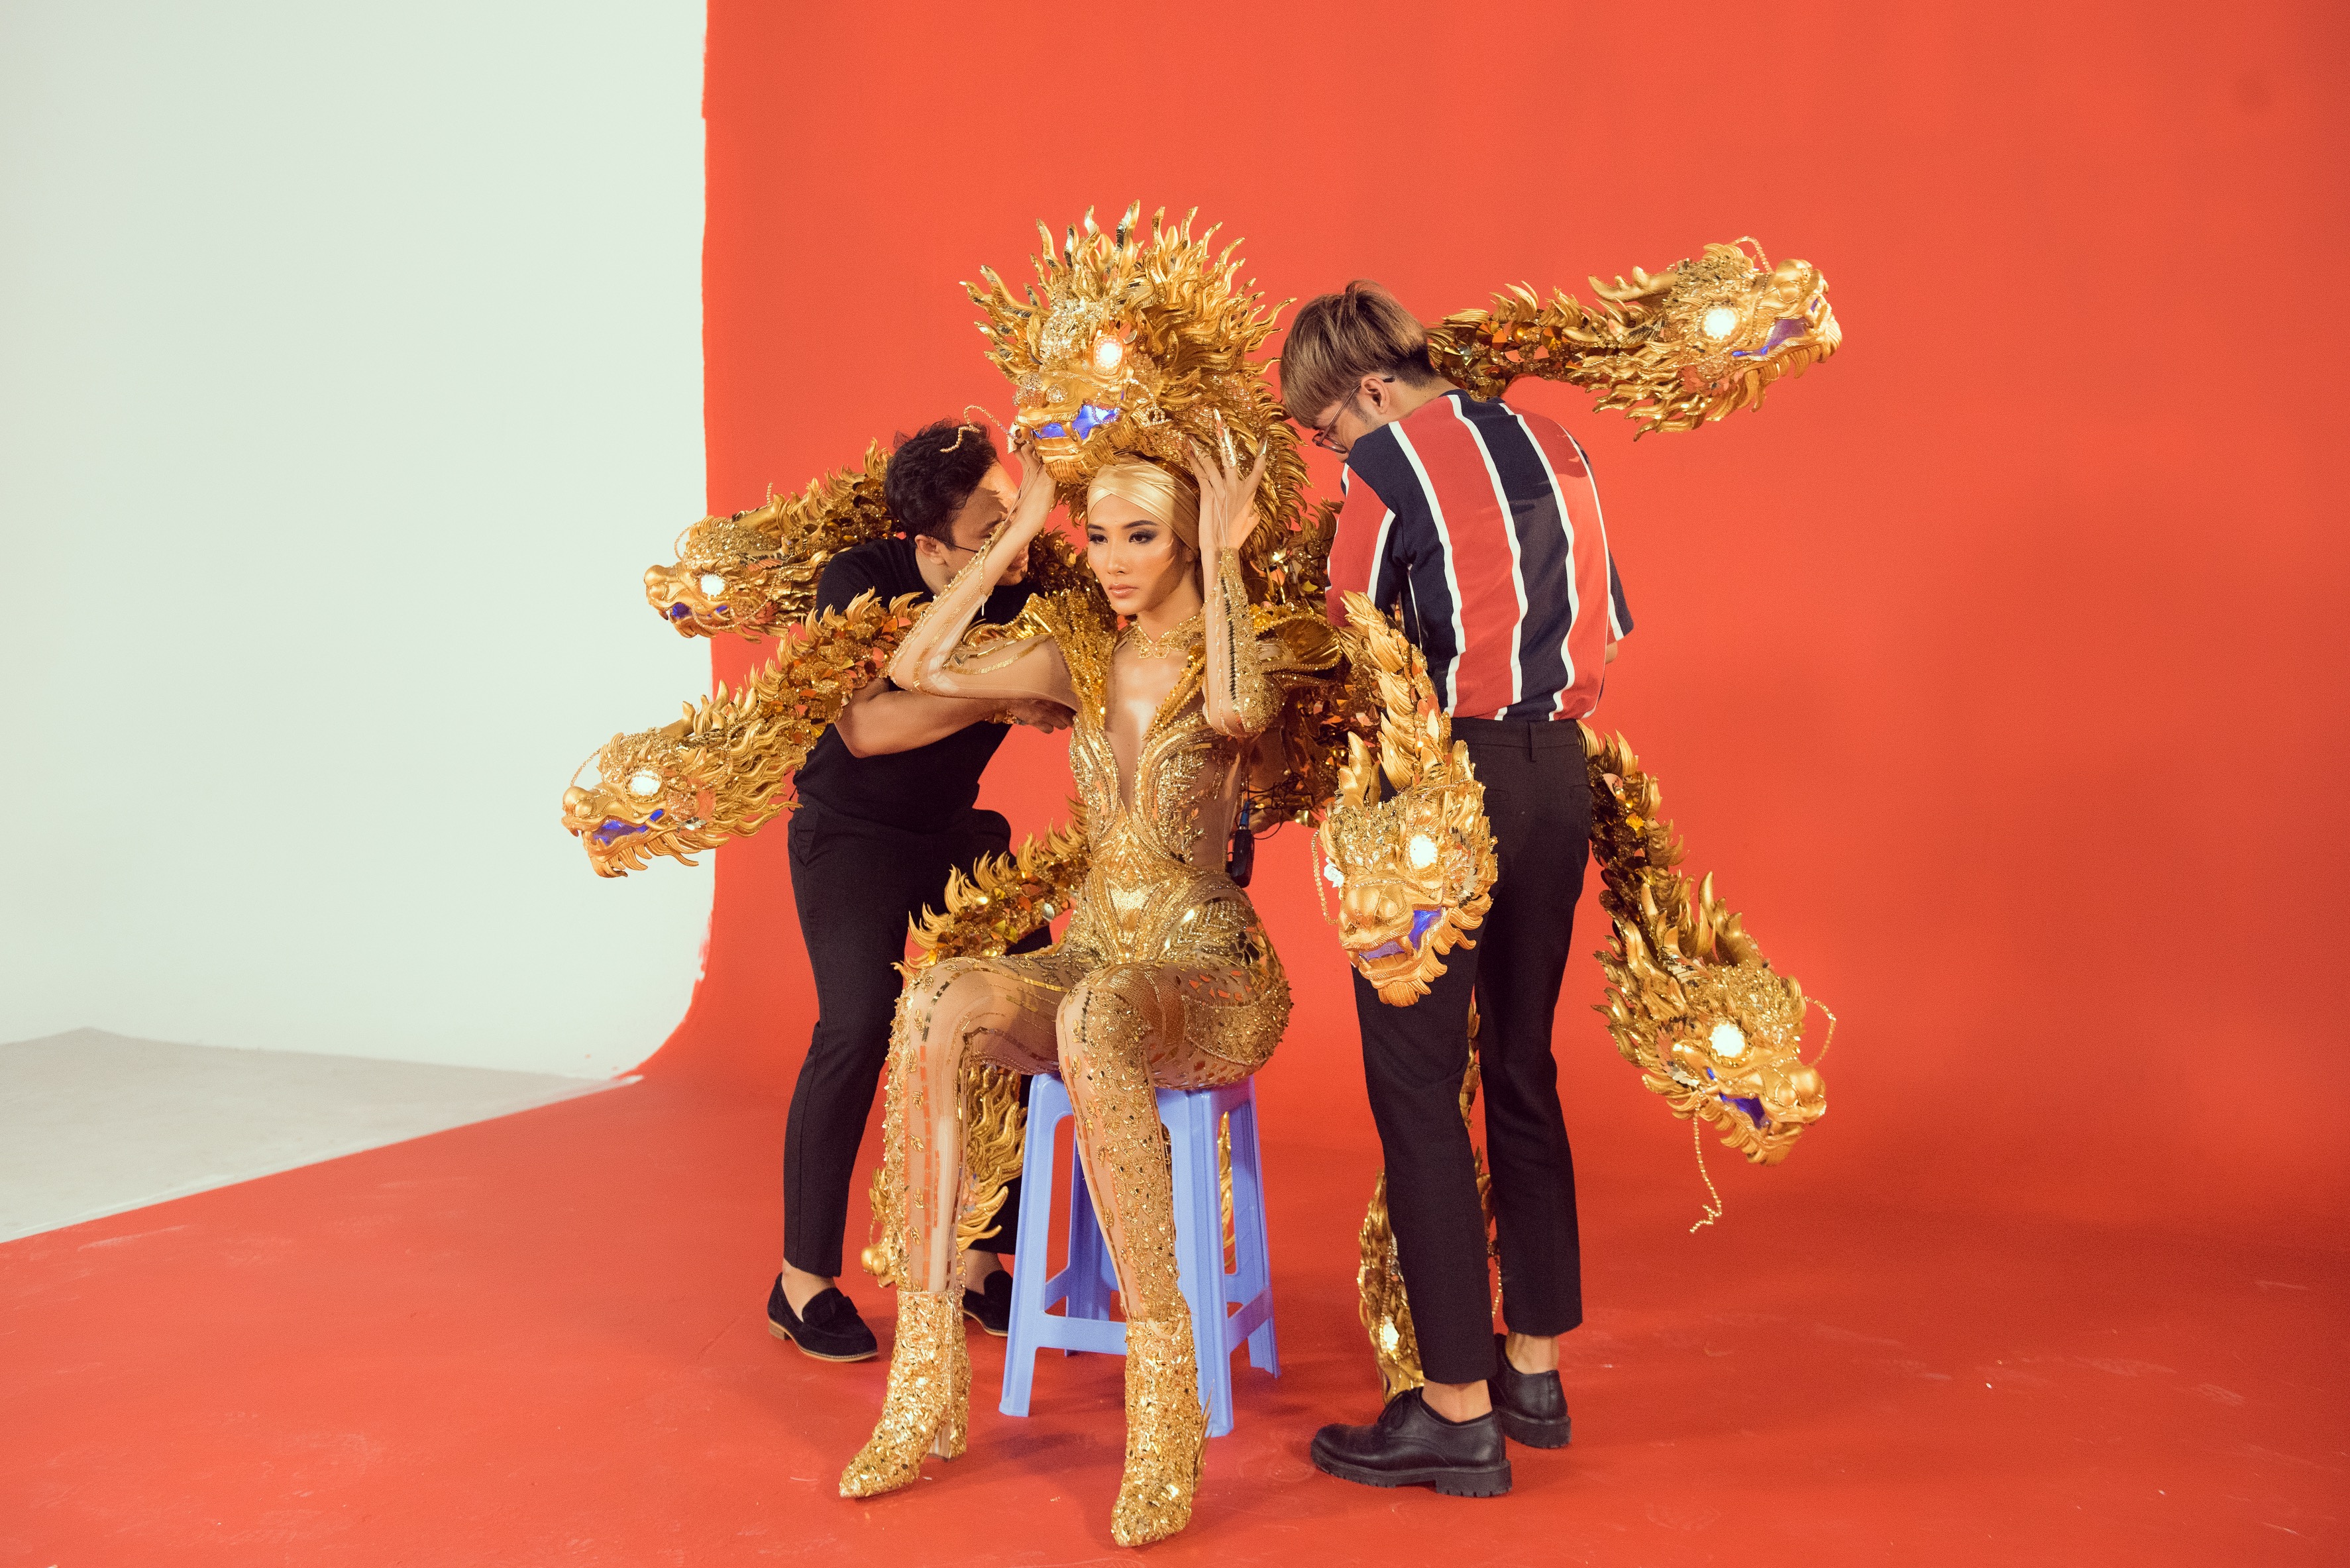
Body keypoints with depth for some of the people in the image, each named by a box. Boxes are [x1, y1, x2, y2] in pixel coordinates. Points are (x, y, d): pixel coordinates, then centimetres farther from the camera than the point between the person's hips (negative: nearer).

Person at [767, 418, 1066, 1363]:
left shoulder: (1032, 591, -14)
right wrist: (1000, 698, -36)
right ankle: (803, 1280, -4)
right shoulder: (859, 583, -23)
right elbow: (866, 726, -33)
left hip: (961, 832, 4)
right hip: (850, 834, -4)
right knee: (859, 1026, -18)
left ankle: (979, 1261, 9)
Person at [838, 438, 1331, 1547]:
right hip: (1090, 958, 5)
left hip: (1214, 978, -5)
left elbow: (1234, 708, -30)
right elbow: (921, 667, -1)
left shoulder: (1247, 655, -4)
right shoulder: (1082, 653, 11)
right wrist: (1019, 530, 2)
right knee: (935, 1003, -28)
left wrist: (1222, 555, -19)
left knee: (1091, 1018, -40)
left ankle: (1165, 1409, -35)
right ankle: (926, 1388, -25)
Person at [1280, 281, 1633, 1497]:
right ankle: (1534, 1367, 25)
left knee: (1417, 1086, -1)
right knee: (1521, 1069, 16)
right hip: (1557, 778, 7)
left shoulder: (1390, 464, -8)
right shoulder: (1550, 446, 12)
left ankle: (1458, 1409, 2)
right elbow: (1609, 618, 17)